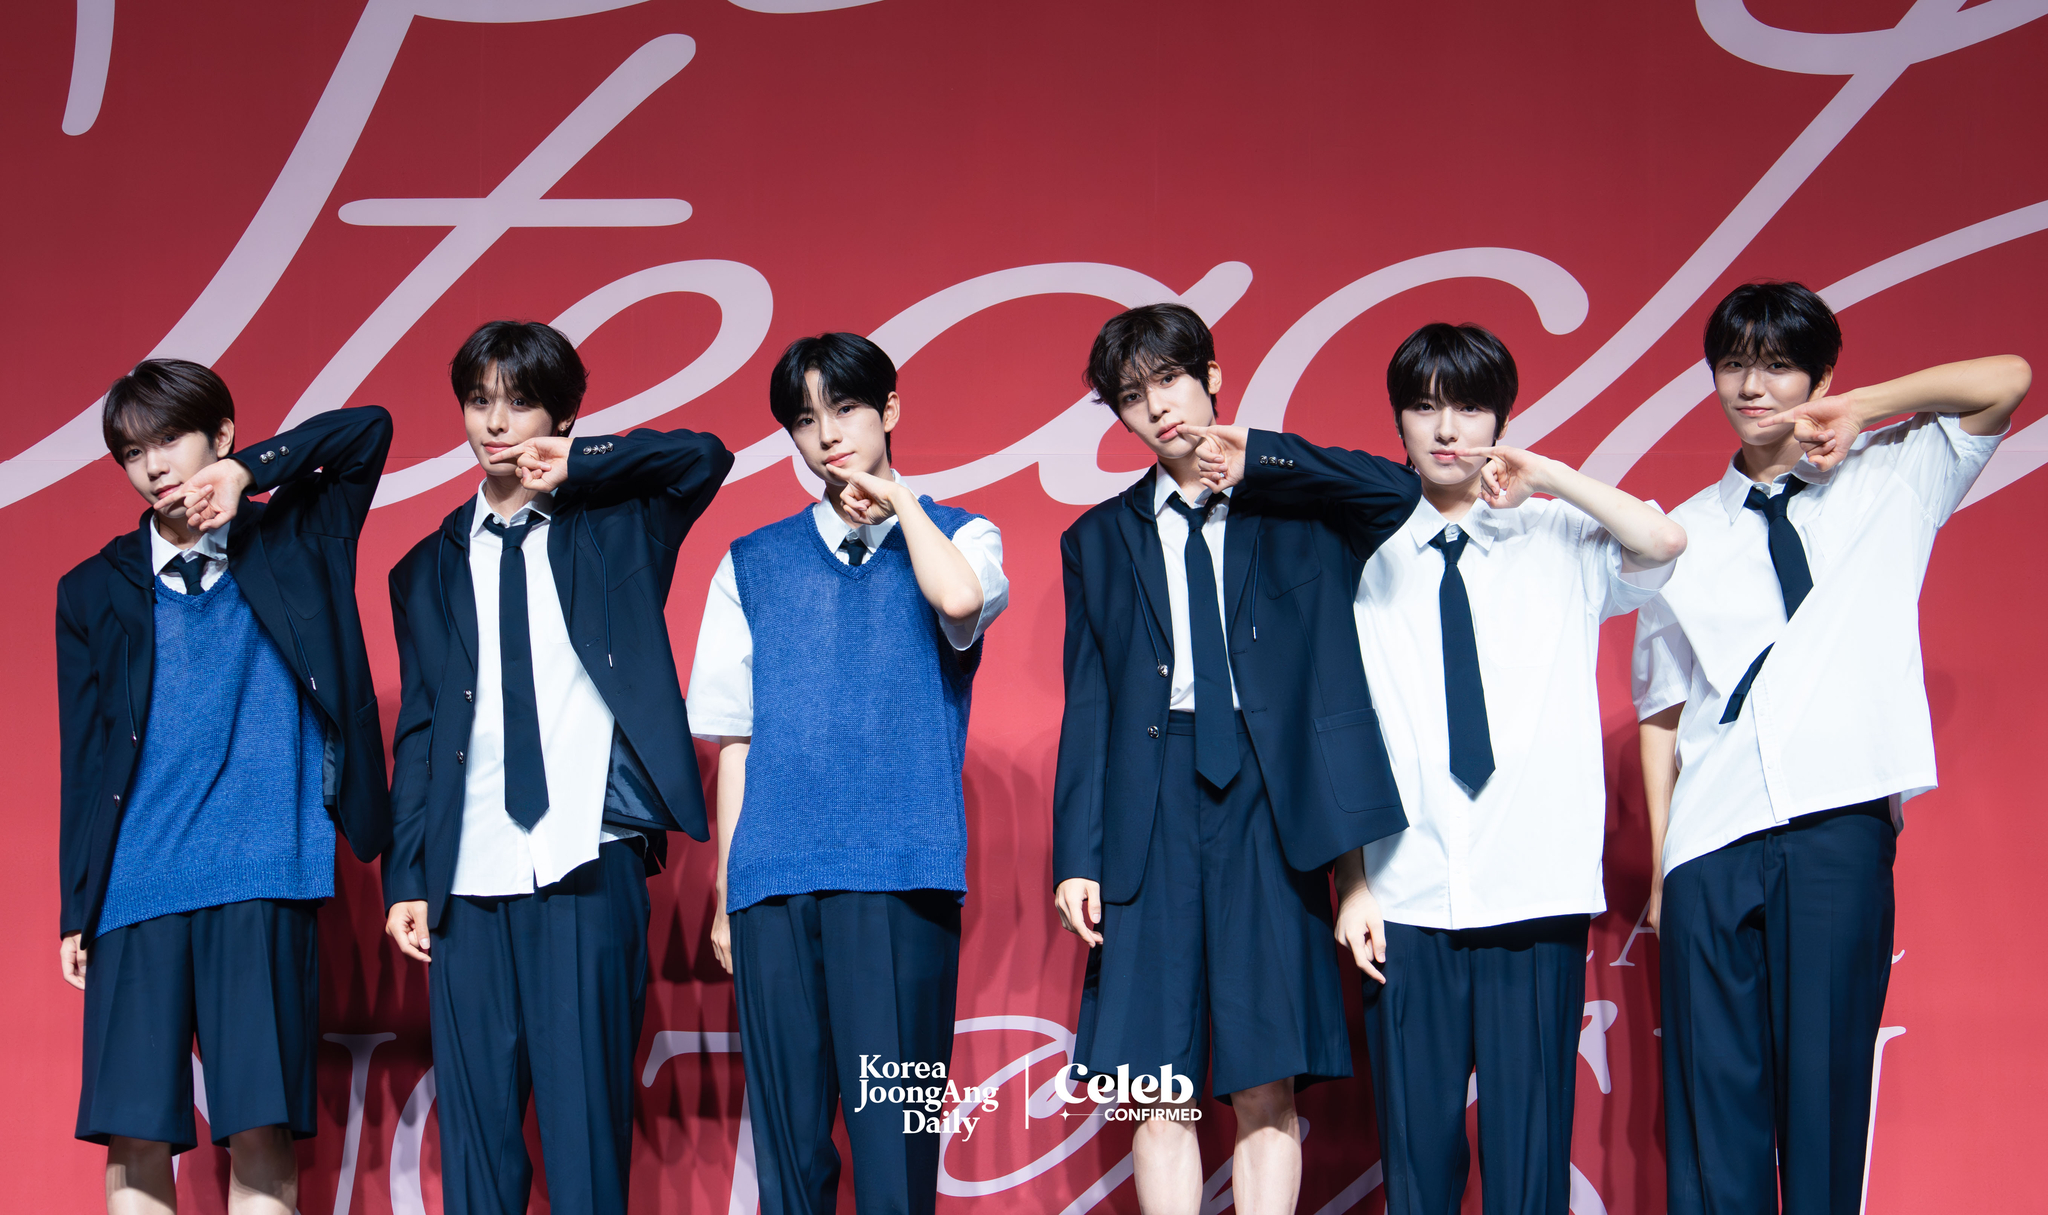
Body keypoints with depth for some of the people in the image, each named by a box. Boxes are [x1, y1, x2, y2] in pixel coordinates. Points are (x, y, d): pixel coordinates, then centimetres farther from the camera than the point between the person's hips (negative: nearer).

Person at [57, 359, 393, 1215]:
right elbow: (84, 761, 12)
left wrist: (248, 472, -5)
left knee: (261, 1132, -6)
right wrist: (75, 911, 8)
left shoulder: (291, 549, 11)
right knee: (132, 1141, -3)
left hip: (263, 885, -1)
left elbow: (367, 429, 3)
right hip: (136, 890, 2)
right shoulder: (95, 590, 13)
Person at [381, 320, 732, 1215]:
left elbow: (704, 457, -5)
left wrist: (574, 466, -3)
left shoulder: (612, 526, 11)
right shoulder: (429, 571, 16)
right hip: (468, 879, 2)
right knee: (474, 1125, 2)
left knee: (586, 1118, -4)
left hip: (588, 867, -2)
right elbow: (415, 733, 13)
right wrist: (404, 880, 5)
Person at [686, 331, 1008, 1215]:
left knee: (893, 1128, -6)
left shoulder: (956, 538, 10)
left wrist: (897, 499, 0)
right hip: (776, 875, 2)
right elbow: (734, 741, 13)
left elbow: (960, 600, -16)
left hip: (901, 874, -2)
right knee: (786, 1126, 1)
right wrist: (726, 894, 8)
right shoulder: (753, 565, 15)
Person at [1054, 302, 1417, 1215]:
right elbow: (1087, 707, 11)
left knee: (1267, 1089, -4)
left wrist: (1258, 459, -6)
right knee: (1160, 1094, -2)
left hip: (1268, 804, -1)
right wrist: (1077, 857, 1)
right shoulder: (1099, 540, 17)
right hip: (1150, 815, 2)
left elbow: (1405, 495, -8)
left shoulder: (1298, 509, 12)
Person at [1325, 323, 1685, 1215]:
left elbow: (1663, 545, -14)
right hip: (1406, 905, 1)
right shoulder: (1368, 561, 9)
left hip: (1536, 896, -1)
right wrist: (1353, 883, 1)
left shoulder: (1559, 541, 8)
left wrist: (1550, 479, -13)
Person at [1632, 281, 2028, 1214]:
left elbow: (2006, 381, 4)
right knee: (1713, 1095, -2)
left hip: (1841, 823, -1)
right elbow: (1659, 712, 13)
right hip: (1713, 840, 1)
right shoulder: (1685, 534, 15)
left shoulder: (1887, 486, 13)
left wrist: (1863, 410, 2)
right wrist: (1659, 862, 6)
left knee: (1826, 1076, -3)